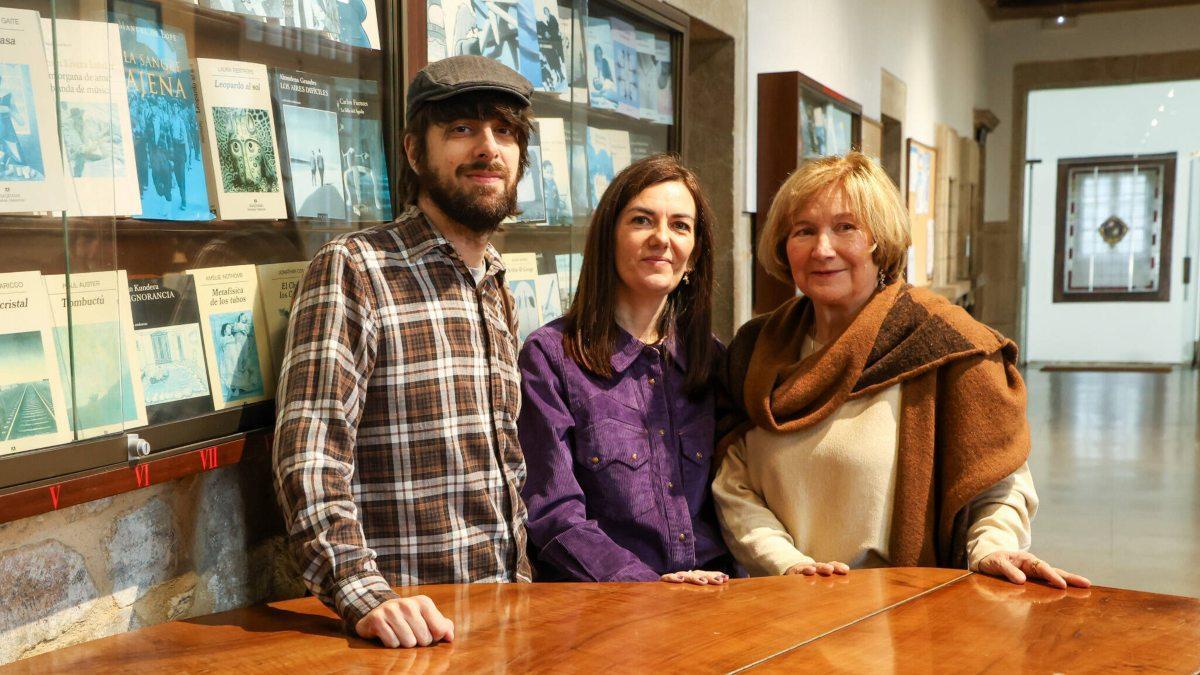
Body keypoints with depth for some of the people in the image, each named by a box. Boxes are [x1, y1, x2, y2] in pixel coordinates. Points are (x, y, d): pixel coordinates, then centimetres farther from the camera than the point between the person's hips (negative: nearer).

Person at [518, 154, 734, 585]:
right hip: (596, 604, -3)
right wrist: (647, 584, -16)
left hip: (711, 599, 3)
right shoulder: (550, 355, -2)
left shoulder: (710, 356, 13)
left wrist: (723, 577, -2)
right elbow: (552, 512, -6)